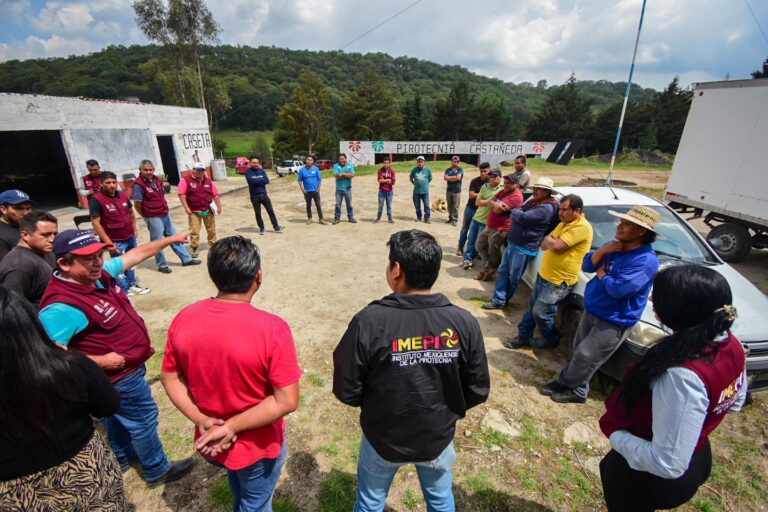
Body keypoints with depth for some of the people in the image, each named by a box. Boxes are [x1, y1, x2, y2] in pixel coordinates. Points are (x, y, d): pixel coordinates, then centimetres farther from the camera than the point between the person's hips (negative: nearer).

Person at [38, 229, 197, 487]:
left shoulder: (99, 273, -9)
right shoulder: (62, 306, -33)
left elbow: (135, 254, 2)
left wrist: (170, 239, 7)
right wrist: (100, 361, -29)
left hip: (124, 368, 8)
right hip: (120, 375, -8)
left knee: (118, 416, 28)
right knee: (143, 420, 11)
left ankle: (121, 457, 53)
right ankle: (158, 471, 33)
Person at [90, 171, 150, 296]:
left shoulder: (122, 195, 4)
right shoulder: (96, 199, -14)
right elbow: (96, 223, -16)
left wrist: (134, 228, 14)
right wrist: (108, 242, -19)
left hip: (131, 237, 6)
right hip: (116, 242, -6)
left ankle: (132, 286, 35)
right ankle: (124, 291, 17)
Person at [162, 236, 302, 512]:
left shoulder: (184, 320, -16)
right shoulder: (272, 328, -32)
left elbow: (170, 378, -4)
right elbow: (286, 401, -28)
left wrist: (203, 421, -8)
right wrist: (231, 426, -19)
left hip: (210, 442, 5)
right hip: (258, 446, -5)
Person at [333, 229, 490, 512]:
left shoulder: (370, 321, -30)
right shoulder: (464, 322, -22)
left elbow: (346, 391, -19)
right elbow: (478, 391, -11)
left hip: (383, 438, -1)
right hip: (439, 437, 2)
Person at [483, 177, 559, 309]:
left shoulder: (546, 208, -19)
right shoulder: (533, 202, 14)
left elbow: (523, 217, -27)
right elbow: (517, 212, 18)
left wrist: (516, 212, -6)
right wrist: (518, 212, -5)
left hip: (524, 248, -10)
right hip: (512, 242, 10)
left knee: (513, 277, 5)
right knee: (503, 271, 11)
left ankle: (501, 300, 19)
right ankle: (498, 299, 18)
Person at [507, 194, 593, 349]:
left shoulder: (582, 227, -19)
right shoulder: (563, 224, 11)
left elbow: (557, 246, -27)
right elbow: (544, 246, 11)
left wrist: (548, 239, -6)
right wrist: (551, 241, -11)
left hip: (558, 282, -9)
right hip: (543, 275, 9)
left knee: (540, 312, -2)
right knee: (531, 307, 15)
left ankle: (551, 339, 23)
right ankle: (523, 336, 29)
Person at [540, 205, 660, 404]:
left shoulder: (646, 260, -23)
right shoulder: (614, 246, 3)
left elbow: (618, 289, -31)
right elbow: (586, 265, 3)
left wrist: (601, 273, -13)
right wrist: (602, 251, -15)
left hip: (614, 321, -7)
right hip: (591, 310, 8)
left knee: (584, 357, 3)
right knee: (578, 353, 18)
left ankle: (574, 389, 26)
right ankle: (567, 383, 35)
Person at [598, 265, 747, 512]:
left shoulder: (682, 375, -39)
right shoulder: (731, 345, -12)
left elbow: (667, 464, -31)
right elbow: (735, 402, 9)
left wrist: (616, 435, -19)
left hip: (648, 477, -7)